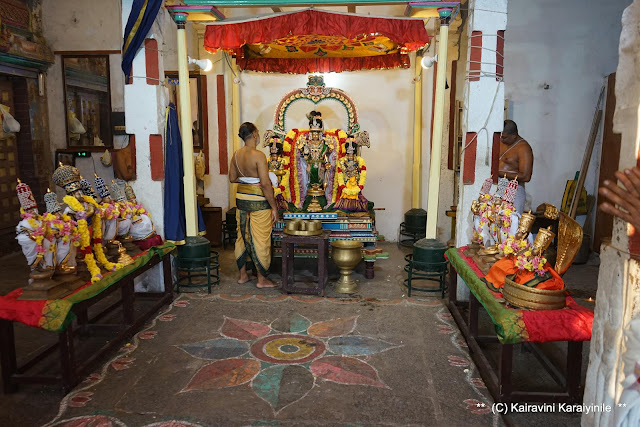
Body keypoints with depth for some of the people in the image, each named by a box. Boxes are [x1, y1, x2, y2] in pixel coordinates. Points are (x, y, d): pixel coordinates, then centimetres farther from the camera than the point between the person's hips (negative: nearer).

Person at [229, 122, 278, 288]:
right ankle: (262, 279, 12)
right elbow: (265, 184, -20)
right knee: (260, 239, 3)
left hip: (241, 198, 7)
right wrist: (274, 207, -14)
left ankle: (242, 275, 27)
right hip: (258, 201, -7)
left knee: (243, 236, 16)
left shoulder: (236, 155, 3)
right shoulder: (258, 155, -18)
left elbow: (232, 178, 11)